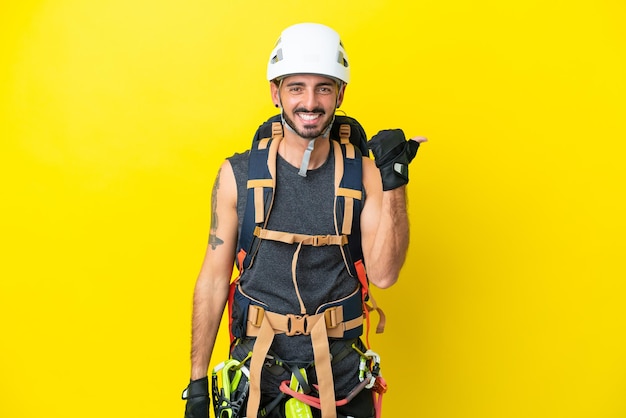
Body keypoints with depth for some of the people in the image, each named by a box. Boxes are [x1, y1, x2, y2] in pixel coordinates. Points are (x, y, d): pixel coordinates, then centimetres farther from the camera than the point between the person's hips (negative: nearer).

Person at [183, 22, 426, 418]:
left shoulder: (363, 174, -4)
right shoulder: (238, 175, -6)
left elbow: (383, 274, -12)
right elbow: (214, 280, -2)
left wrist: (394, 182, -20)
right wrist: (198, 381, 0)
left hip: (340, 372, 1)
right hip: (257, 369, 0)